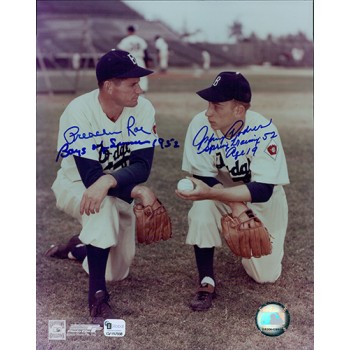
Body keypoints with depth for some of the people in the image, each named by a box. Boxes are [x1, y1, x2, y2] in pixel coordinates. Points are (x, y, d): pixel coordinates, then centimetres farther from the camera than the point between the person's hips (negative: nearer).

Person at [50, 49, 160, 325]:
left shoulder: (143, 109, -19)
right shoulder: (79, 112, -28)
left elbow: (142, 166, -26)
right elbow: (90, 176, -32)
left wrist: (108, 181, -45)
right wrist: (137, 191, -43)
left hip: (118, 192, 4)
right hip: (75, 186, -4)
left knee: (117, 271, 7)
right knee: (104, 205, -40)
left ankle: (78, 246, 38)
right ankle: (98, 296, -27)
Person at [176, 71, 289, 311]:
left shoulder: (264, 131, -30)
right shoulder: (201, 125, -24)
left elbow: (262, 191, -34)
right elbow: (202, 176, -17)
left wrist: (209, 193, -47)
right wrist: (234, 205, -33)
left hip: (264, 200, -1)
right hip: (223, 193, 1)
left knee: (265, 274, 0)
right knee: (202, 208, -33)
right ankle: (207, 283, -16)